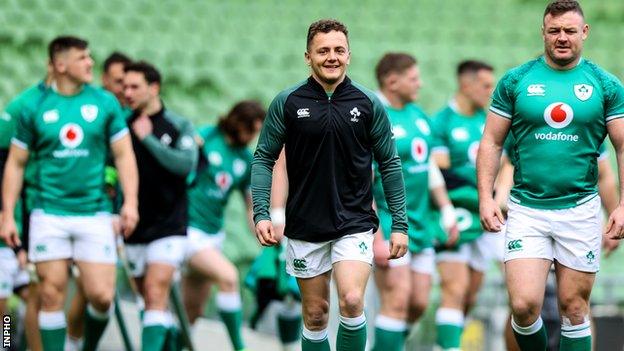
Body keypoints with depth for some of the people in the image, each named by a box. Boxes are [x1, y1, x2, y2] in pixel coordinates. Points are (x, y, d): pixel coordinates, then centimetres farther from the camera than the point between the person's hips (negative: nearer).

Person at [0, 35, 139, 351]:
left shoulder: (105, 102, 4)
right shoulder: (35, 108, 2)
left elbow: (124, 155, 7)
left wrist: (130, 202, -5)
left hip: (94, 214, 0)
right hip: (49, 215, 0)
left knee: (101, 295, -6)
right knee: (52, 295, -3)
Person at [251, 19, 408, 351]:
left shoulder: (368, 103, -1)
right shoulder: (287, 102, -2)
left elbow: (389, 163, 5)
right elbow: (264, 158, 3)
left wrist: (400, 224, 2)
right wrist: (261, 213, -7)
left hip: (354, 223, -1)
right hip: (305, 226, 1)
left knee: (352, 300, -19)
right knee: (315, 314, 7)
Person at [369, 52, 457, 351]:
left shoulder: (418, 115, 12)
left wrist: (447, 211, 18)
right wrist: (377, 239, -20)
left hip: (418, 222, 8)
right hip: (387, 222, -8)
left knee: (419, 303, 7)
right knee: (398, 300, -14)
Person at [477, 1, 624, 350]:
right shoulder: (515, 80, 3)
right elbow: (492, 142, 6)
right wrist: (486, 198, -4)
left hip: (580, 210, 0)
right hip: (526, 210, 0)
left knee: (574, 309, 4)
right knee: (524, 305, -12)